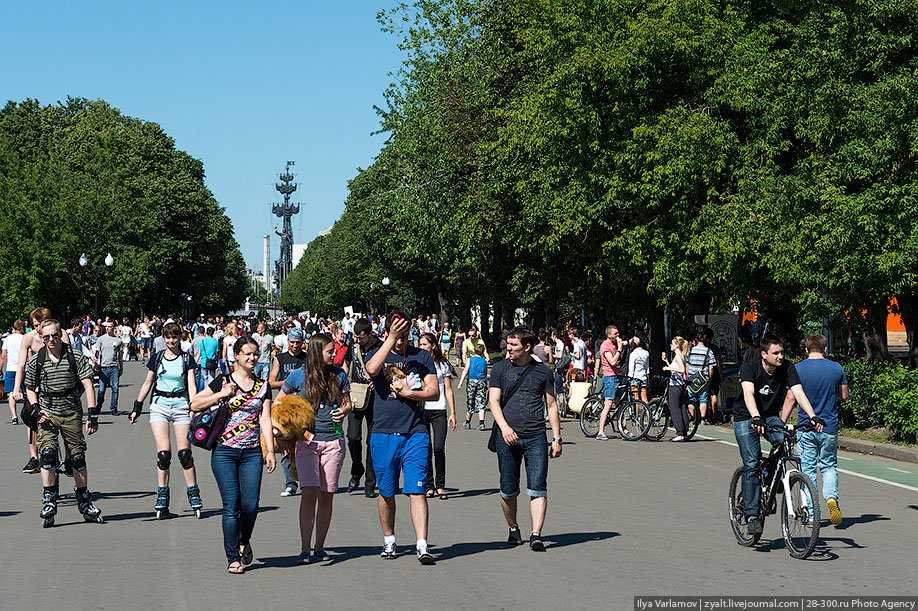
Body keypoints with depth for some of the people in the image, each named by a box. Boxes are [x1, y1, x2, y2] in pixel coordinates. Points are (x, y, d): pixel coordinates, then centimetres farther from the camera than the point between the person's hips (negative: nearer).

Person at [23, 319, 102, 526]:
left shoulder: (75, 357, -5)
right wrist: (36, 410, -5)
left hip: (72, 412, 0)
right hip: (47, 413, 0)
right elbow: (30, 389, 11)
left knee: (78, 456, 5)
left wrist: (93, 415, -15)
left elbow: (88, 385, -8)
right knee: (47, 453, -16)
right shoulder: (35, 361, -1)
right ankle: (49, 500, -9)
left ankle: (84, 500, 19)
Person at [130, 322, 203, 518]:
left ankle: (194, 495, 6)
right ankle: (162, 498, -1)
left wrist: (194, 409, -13)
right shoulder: (157, 358, 8)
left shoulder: (187, 359, 4)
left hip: (181, 405, -1)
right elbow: (147, 384, 15)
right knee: (163, 453, -8)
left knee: (184, 452, -3)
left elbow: (191, 386, -2)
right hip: (159, 405, 1)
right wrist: (137, 407, 13)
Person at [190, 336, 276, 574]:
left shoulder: (263, 386, 11)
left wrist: (270, 450, -1)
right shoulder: (223, 382, 2)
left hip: (252, 452, 2)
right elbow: (194, 404, 1)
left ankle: (244, 541, 25)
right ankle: (233, 558, 3)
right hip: (225, 452, -2)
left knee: (251, 505, -4)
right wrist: (221, 394, -10)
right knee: (231, 505, -6)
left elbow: (265, 419, 7)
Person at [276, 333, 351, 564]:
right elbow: (279, 401, 12)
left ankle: (319, 547, 14)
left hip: (333, 440, 2)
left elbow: (347, 402, 18)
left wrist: (344, 411, -4)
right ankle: (305, 549, -10)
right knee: (309, 492, -13)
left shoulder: (339, 375, 5)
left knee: (326, 496, 4)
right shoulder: (299, 375, -1)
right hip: (307, 440, -2)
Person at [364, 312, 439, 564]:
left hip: (415, 434, -1)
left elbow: (434, 391, 3)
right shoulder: (377, 354, 5)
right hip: (383, 434, 1)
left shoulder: (421, 356, 7)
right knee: (386, 492, 10)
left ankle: (422, 546, -10)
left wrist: (408, 393, -11)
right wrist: (391, 338, -23)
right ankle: (389, 541, 26)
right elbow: (372, 369, -20)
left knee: (416, 490, -7)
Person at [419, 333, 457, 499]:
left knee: (439, 448, -9)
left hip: (439, 410, -1)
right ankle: (429, 486, 8)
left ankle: (440, 485, 2)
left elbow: (448, 390, 9)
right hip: (420, 410, 1)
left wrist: (453, 413, 3)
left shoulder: (443, 364, 9)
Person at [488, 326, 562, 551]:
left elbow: (551, 405, 13)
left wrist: (557, 438, 8)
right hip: (508, 437, 1)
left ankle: (536, 535, -11)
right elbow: (493, 400, -1)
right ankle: (513, 529, 26)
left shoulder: (542, 370, 7)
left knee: (538, 488, -9)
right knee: (508, 490, 7)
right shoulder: (500, 368, 6)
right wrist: (504, 427, -18)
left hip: (536, 437, 0)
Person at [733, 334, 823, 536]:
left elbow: (799, 393, -23)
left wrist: (812, 416, -40)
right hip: (746, 418, -3)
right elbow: (749, 393, -37)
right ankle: (751, 515, -9)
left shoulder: (787, 368, -12)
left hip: (771, 417, 3)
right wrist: (756, 418, -55)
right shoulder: (750, 367, -22)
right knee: (751, 464, -15)